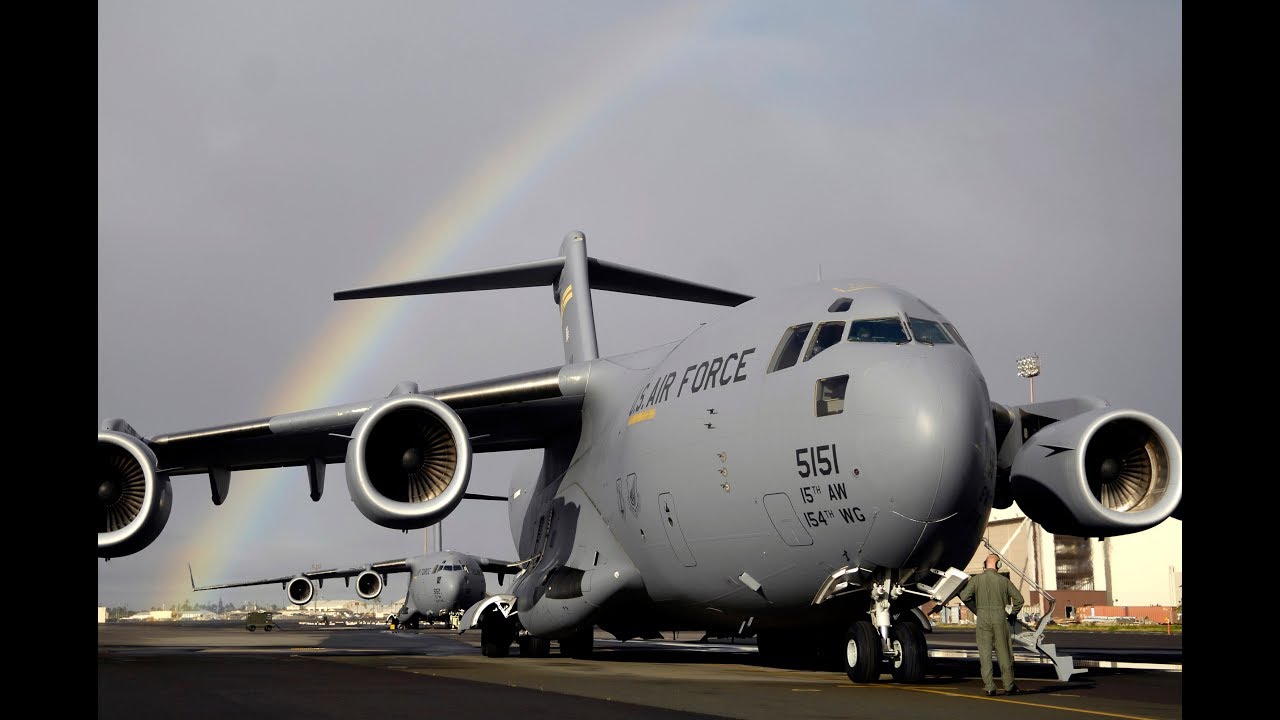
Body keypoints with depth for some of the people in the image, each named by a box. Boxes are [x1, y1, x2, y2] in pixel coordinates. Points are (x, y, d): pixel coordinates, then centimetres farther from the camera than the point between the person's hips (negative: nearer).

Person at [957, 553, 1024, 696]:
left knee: (985, 652, 4)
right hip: (1000, 617, 0)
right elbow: (1018, 598, 0)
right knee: (1003, 652, 8)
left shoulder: (976, 579, -1)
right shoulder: (1003, 580, 0)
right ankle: (1009, 686, 13)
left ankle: (989, 686, 1)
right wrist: (1012, 614, 14)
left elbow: (964, 596, -8)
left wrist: (976, 610, 7)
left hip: (982, 619, 0)